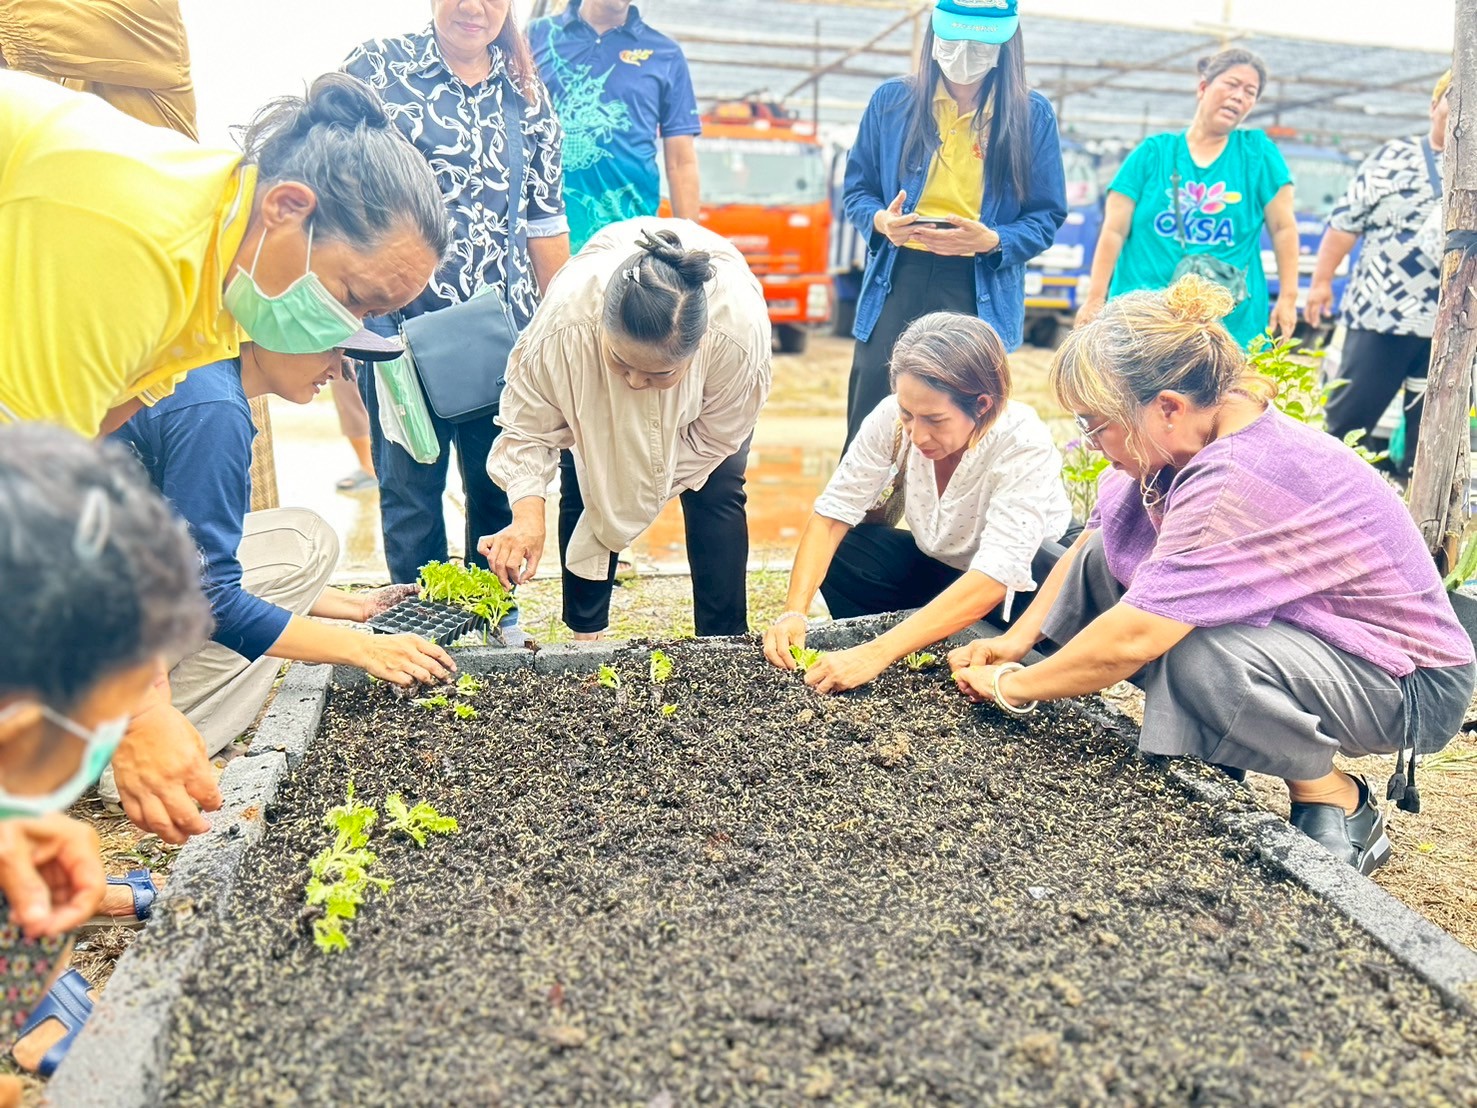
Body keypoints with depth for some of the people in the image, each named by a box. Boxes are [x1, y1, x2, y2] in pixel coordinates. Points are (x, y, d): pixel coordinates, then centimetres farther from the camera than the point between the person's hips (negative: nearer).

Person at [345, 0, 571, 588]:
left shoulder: (526, 93, 12)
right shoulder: (377, 65, 3)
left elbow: (545, 219, 14)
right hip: (401, 318, -2)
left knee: (499, 485, 9)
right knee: (410, 486, 5)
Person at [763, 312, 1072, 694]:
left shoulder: (1024, 445, -33)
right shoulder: (893, 417, -22)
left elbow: (994, 579, -41)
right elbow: (832, 514, -19)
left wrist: (877, 653, -48)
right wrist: (793, 612, -34)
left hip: (1017, 589, -3)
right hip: (936, 564, 4)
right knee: (838, 553, -21)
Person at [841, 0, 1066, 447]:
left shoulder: (1032, 115, 3)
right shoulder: (892, 100, 6)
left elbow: (1047, 215, 4)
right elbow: (857, 188, 10)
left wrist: (992, 241, -16)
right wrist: (880, 220, -13)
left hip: (981, 291, 0)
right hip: (897, 279, 1)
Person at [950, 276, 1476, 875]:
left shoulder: (1241, 484, -35)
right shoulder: (1188, 438, -10)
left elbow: (1131, 639, -36)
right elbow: (1090, 544, 3)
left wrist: (1010, 685, -21)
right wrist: (1017, 640, -2)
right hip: (1293, 628, 8)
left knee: (1199, 656, -38)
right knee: (1103, 557, -2)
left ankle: (1339, 807, -7)